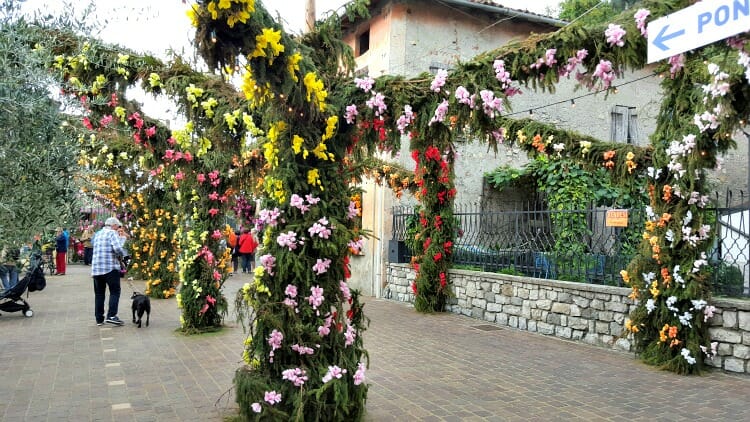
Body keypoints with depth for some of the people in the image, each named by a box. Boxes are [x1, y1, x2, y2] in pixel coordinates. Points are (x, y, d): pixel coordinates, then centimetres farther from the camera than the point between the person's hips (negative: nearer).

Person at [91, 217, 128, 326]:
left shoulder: (97, 234, 17)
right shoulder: (112, 233, -5)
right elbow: (118, 248, -19)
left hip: (96, 269, 7)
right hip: (110, 268, -6)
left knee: (99, 294, 11)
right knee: (115, 292, -2)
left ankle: (99, 319, 12)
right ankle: (111, 316, -13)